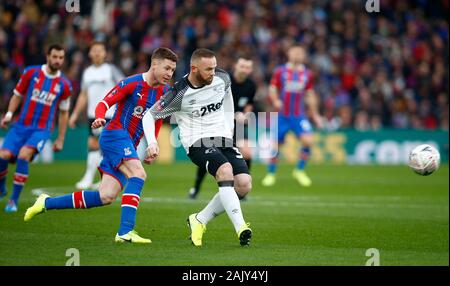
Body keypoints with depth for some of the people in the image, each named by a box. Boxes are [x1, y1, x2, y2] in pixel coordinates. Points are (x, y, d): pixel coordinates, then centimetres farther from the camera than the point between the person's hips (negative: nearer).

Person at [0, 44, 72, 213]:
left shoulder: (64, 85, 1)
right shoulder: (31, 73, 0)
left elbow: (63, 113, 11)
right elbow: (18, 95, 10)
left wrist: (60, 139, 11)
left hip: (42, 129, -2)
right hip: (21, 126, 2)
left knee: (23, 155, -27)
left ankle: (14, 200, -15)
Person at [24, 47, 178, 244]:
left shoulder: (164, 92, 9)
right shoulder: (132, 83, -10)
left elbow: (157, 120, 23)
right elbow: (104, 103, -14)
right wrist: (100, 118, -35)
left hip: (129, 146, 7)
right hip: (115, 134, -7)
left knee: (106, 197, -1)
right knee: (138, 174, -29)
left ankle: (47, 203, 12)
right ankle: (125, 231, -35)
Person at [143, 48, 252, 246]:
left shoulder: (222, 78, -1)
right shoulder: (179, 93, -14)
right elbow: (150, 115, -4)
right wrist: (152, 144, -18)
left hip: (223, 138, 5)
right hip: (197, 141, -5)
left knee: (244, 184, -13)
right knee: (225, 170, -34)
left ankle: (199, 220, 3)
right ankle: (241, 228, -39)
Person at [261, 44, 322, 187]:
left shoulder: (307, 74, 7)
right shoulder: (280, 71, 0)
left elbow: (310, 95, 16)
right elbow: (272, 89, 1)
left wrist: (314, 114, 17)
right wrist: (275, 100, -20)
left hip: (299, 116, 1)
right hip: (282, 115, -1)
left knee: (308, 140, -18)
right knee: (276, 145, 0)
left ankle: (300, 170, 0)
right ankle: (271, 174, 21)